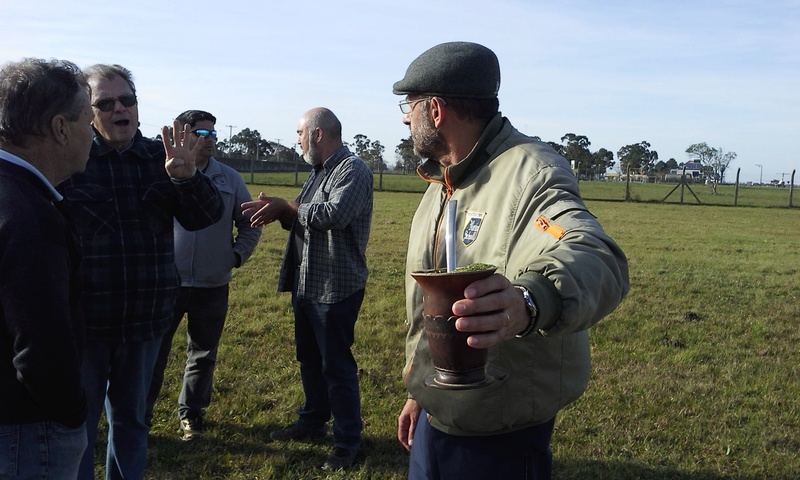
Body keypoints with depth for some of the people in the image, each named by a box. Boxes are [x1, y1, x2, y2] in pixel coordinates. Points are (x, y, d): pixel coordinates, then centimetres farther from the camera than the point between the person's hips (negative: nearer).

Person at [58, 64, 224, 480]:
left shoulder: (162, 157, 3)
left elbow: (205, 216, -5)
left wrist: (186, 176, -24)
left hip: (146, 319, 3)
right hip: (82, 319, -3)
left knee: (131, 418, 19)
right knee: (77, 421, 9)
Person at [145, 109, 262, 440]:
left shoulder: (230, 179, 5)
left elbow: (249, 224, 11)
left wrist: (237, 255, 0)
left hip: (212, 286, 3)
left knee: (203, 354, 13)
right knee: (153, 351, 4)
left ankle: (191, 412, 28)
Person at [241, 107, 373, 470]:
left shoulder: (353, 170, -14)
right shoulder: (318, 172, 15)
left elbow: (334, 213, -29)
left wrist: (286, 207, -16)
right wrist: (279, 212, -5)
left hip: (336, 287, -9)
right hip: (306, 284, 9)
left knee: (336, 365, -1)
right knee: (309, 358, 20)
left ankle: (348, 440, 12)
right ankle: (313, 422, 36)